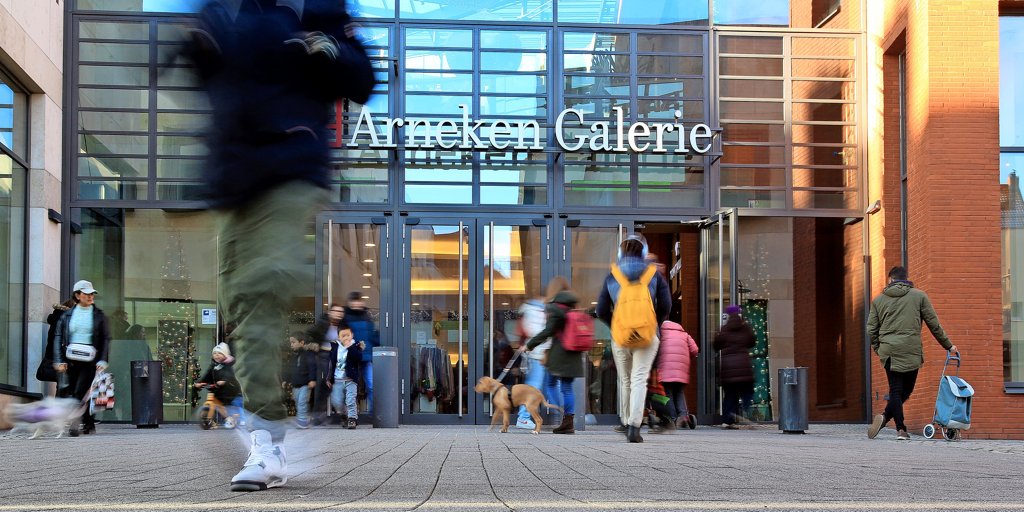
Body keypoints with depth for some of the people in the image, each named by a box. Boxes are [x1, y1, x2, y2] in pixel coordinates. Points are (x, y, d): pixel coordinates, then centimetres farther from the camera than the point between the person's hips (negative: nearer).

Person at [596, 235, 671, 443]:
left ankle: (626, 422, 27)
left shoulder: (612, 277, 4)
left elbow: (601, 310, 4)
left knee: (625, 380, 17)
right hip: (647, 337, -1)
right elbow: (665, 306, 0)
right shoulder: (654, 275, 2)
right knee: (639, 380, -6)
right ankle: (634, 426, -18)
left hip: (620, 335, 1)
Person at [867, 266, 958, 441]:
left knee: (896, 390, 6)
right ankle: (885, 417, -11)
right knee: (906, 390, 8)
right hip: (911, 351, -2)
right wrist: (948, 346, 17)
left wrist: (878, 349, 21)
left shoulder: (878, 300, 12)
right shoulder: (919, 296, 7)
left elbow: (871, 330, 8)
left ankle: (901, 429, -8)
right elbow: (934, 324, 8)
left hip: (888, 351, 2)